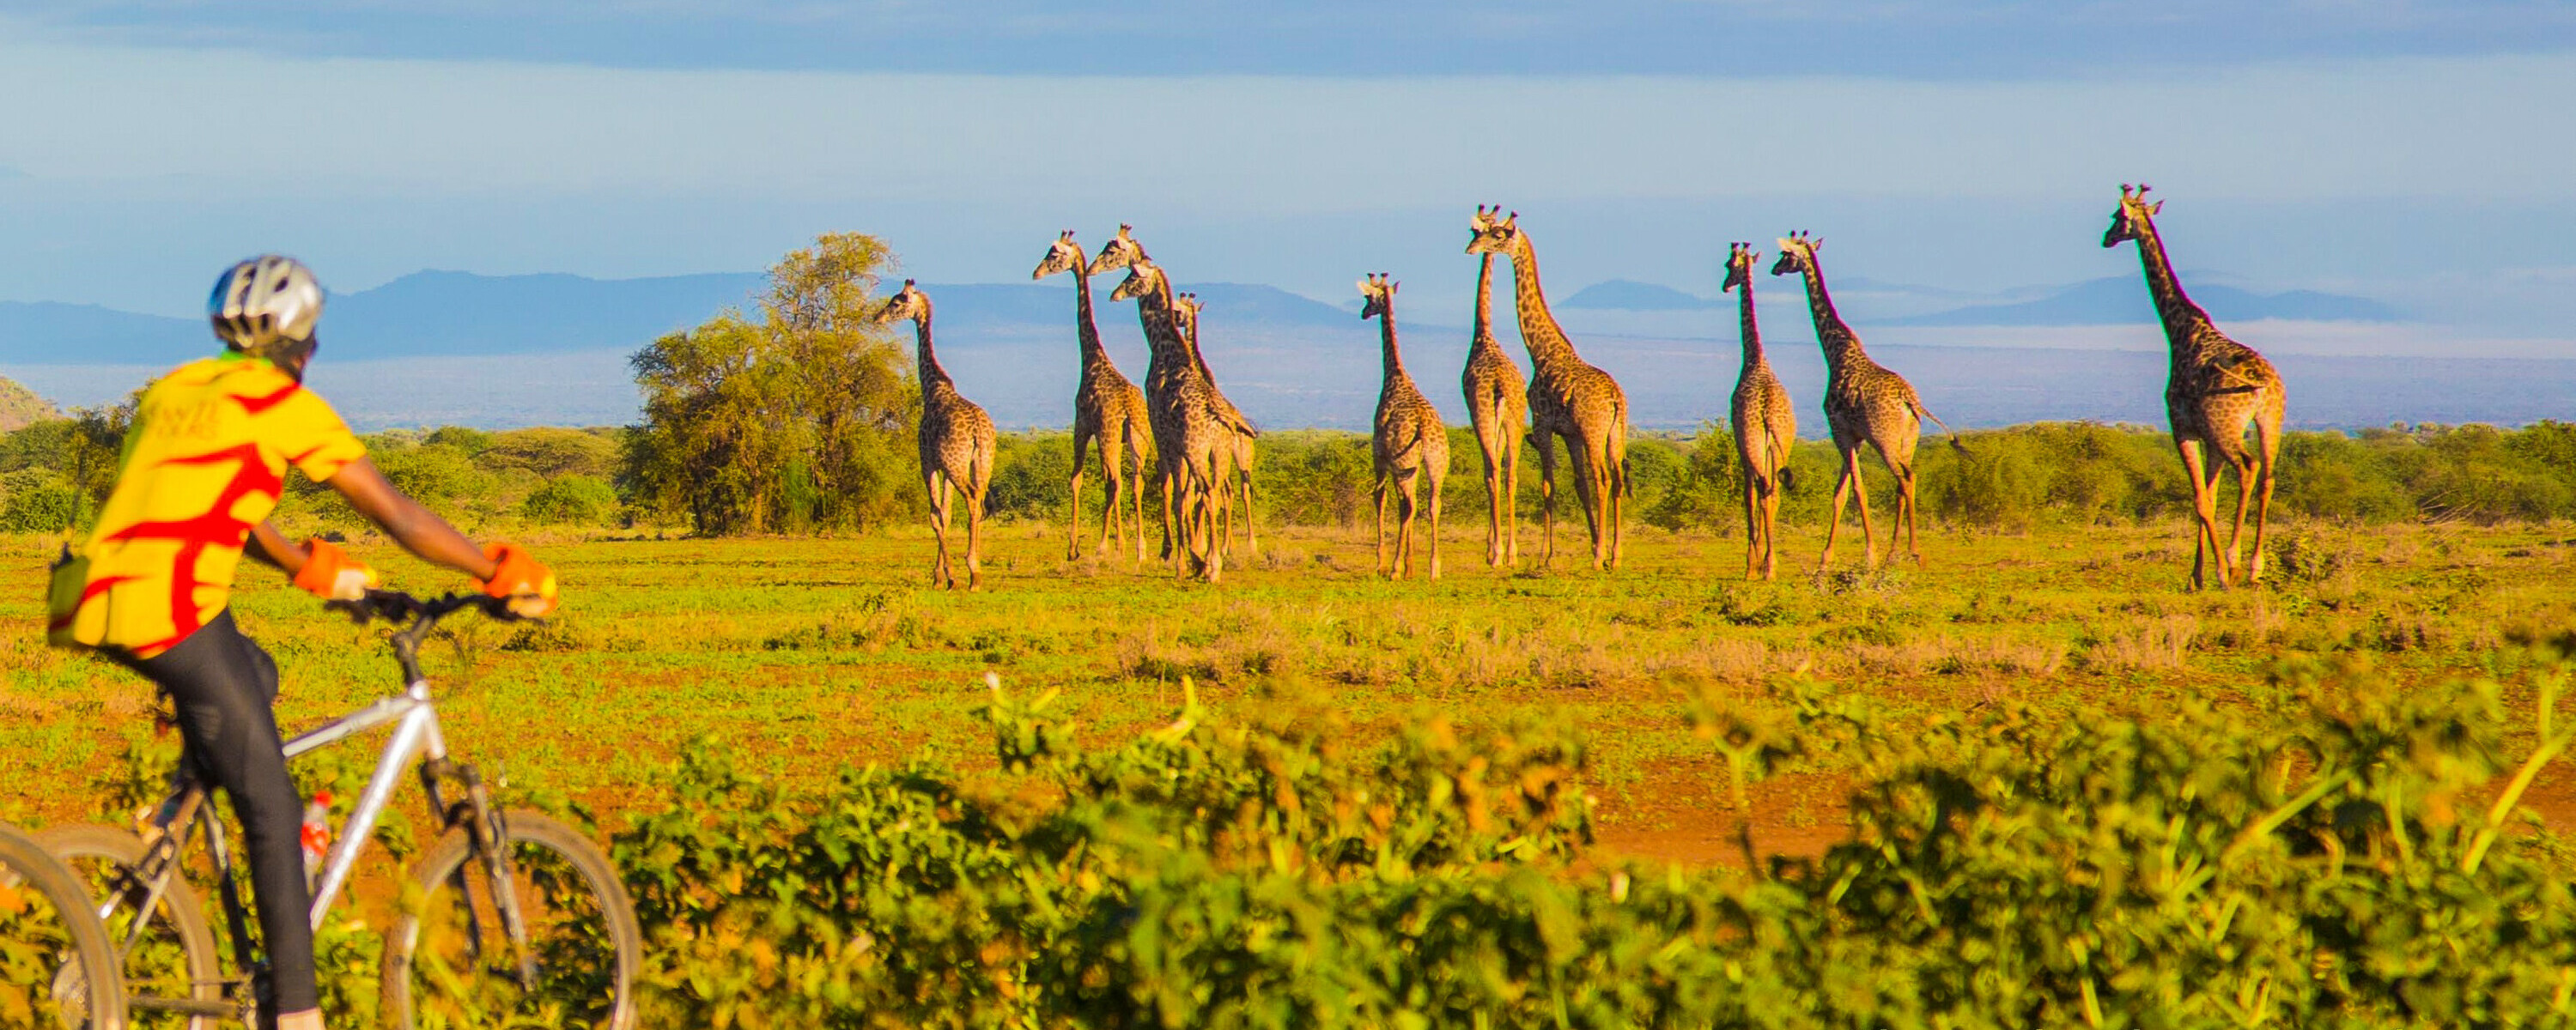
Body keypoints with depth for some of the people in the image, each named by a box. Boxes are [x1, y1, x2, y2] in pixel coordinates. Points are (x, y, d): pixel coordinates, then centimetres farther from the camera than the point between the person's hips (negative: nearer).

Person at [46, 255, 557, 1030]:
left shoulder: (173, 390, 24)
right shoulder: (289, 406, 4)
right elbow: (400, 517, 4)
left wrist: (311, 566, 46)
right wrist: (504, 574, 13)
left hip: (97, 606, 7)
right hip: (175, 614, -7)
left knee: (254, 677, 33)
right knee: (273, 808, 1)